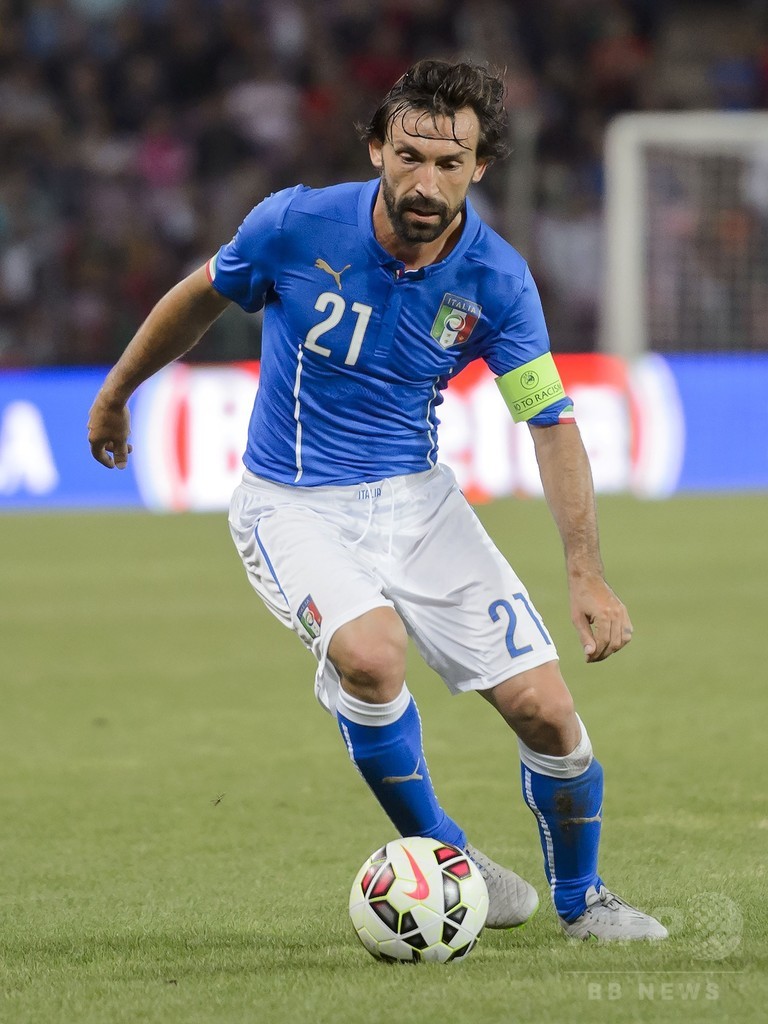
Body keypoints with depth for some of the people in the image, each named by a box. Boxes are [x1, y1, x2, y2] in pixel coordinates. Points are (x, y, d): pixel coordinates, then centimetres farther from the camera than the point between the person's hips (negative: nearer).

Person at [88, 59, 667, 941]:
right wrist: (116, 393, 18)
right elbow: (200, 299, 4)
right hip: (292, 506, -2)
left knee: (544, 709, -6)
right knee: (370, 653, -33)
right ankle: (440, 854, -7)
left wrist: (586, 576, -18)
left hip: (416, 498, 2)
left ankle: (581, 901, 22)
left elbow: (551, 424, -8)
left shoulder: (497, 281, -12)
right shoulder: (297, 225, -16)